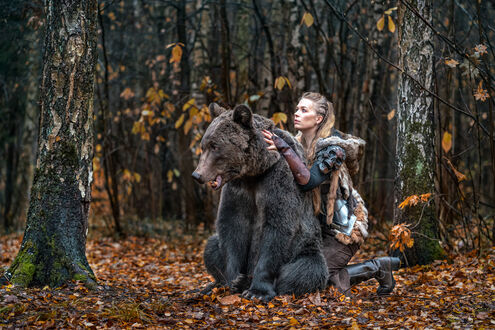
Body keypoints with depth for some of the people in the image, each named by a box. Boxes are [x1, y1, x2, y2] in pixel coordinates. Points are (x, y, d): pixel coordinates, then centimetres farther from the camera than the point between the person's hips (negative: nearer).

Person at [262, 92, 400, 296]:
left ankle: (376, 268, 8)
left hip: (344, 227, -8)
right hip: (321, 225, 8)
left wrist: (284, 149, -38)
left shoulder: (332, 147, -21)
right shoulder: (300, 143, 3)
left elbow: (308, 181, -34)